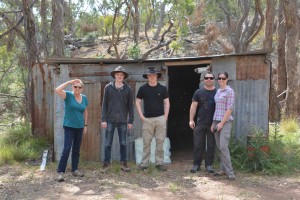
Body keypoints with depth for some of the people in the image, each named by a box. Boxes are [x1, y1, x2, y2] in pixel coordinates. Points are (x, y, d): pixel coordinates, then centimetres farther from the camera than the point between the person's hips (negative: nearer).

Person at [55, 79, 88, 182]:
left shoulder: (84, 98, 5)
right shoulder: (68, 95, -8)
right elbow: (57, 90, -25)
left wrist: (86, 125, 13)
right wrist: (69, 82, -21)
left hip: (79, 127, 5)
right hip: (69, 127, -5)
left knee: (76, 150, 12)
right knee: (66, 149, -11)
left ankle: (74, 170, 23)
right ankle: (60, 172, -5)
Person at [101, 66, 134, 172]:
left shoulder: (128, 89, 5)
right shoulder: (108, 87, 4)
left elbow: (130, 106, 6)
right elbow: (104, 104, 3)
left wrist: (130, 121, 2)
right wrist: (103, 119, -3)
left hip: (123, 120, 1)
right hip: (110, 120, 0)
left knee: (123, 143, 5)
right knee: (108, 143, 3)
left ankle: (124, 163, 15)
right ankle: (106, 162, 14)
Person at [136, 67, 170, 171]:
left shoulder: (162, 88, 5)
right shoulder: (143, 88, 4)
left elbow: (166, 103, 7)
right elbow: (138, 102, 8)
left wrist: (165, 117, 0)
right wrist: (141, 116, -1)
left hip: (160, 118, 1)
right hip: (147, 119, 0)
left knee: (160, 142, 4)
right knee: (146, 142, 2)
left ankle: (159, 163, 13)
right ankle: (144, 164, 9)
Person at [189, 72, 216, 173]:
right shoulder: (199, 92, 5)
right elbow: (193, 106, 4)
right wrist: (191, 120, -3)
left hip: (213, 124, 0)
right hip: (200, 123, 0)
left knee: (211, 145, 6)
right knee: (198, 144, 3)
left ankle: (209, 164, 17)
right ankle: (196, 164, 13)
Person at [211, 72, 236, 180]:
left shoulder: (229, 91, -8)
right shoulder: (217, 91, 14)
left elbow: (230, 109, -13)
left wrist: (222, 123, -15)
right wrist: (213, 123, 13)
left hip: (225, 121, -7)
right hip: (216, 120, 7)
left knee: (223, 146, -13)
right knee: (219, 147, 9)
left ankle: (230, 172, -8)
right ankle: (223, 169, 17)